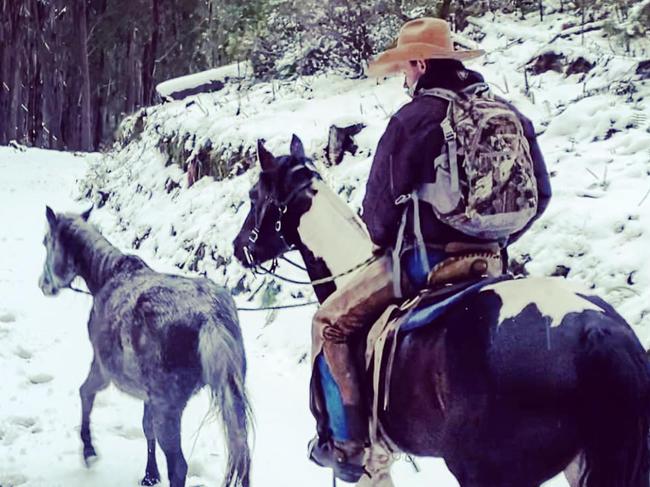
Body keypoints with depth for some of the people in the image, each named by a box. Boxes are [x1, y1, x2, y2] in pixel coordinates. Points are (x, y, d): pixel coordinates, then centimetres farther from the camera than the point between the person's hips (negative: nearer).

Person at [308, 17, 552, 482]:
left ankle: (346, 444, 8)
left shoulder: (412, 119, -10)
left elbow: (379, 210, -4)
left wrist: (387, 242, 17)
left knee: (332, 324, 10)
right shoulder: (510, 116, 8)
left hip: (422, 259, -6)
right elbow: (540, 195, 12)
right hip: (491, 260, 6)